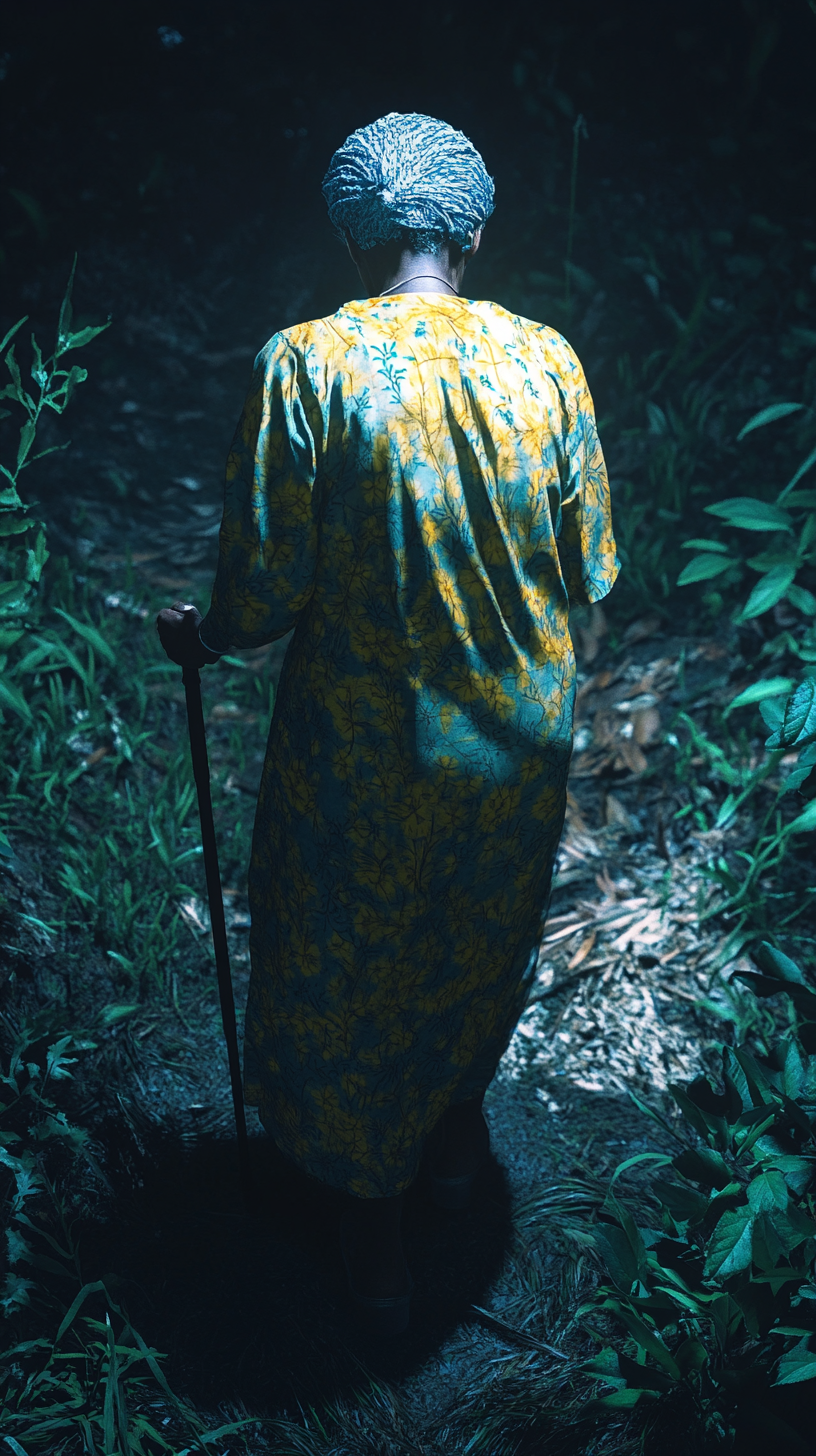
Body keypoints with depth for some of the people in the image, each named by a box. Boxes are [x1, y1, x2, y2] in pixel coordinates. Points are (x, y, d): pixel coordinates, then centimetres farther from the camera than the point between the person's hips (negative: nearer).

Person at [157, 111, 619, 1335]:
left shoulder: (306, 364, -17)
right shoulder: (546, 359, -7)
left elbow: (268, 589, -16)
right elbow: (590, 570, -1)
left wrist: (200, 638, 6)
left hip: (365, 756, -3)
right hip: (520, 742, 4)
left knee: (348, 978, 20)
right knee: (484, 953, 28)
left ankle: (376, 1224, 41)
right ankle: (456, 1137, 54)